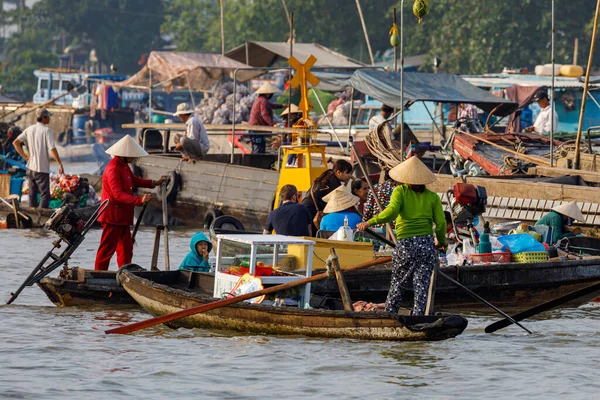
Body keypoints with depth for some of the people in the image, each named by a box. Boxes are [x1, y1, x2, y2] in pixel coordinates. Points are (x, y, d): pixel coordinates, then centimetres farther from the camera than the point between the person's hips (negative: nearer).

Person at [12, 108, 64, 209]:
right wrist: (60, 164, -13)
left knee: (32, 195, 15)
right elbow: (52, 149, -20)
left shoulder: (29, 129, 5)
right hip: (42, 168, -6)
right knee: (45, 195, -1)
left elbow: (15, 143, 4)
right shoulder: (46, 130, -14)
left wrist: (25, 156, 5)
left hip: (30, 167, 6)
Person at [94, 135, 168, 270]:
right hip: (112, 216, -10)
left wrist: (154, 183, 21)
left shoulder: (124, 166, 11)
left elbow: (134, 180, 29)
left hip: (123, 216, 10)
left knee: (126, 248, 15)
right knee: (107, 249, -5)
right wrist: (139, 200, -38)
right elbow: (118, 194, -30)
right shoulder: (113, 169, -22)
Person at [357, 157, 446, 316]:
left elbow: (392, 211, -17)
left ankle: (389, 313, 16)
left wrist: (370, 222, -12)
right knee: (422, 285, 3)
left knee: (398, 282, 11)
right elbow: (441, 222, 1)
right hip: (427, 243, 1)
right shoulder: (432, 197, 6)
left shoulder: (400, 191, 0)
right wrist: (442, 241, 18)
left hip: (405, 244, -1)